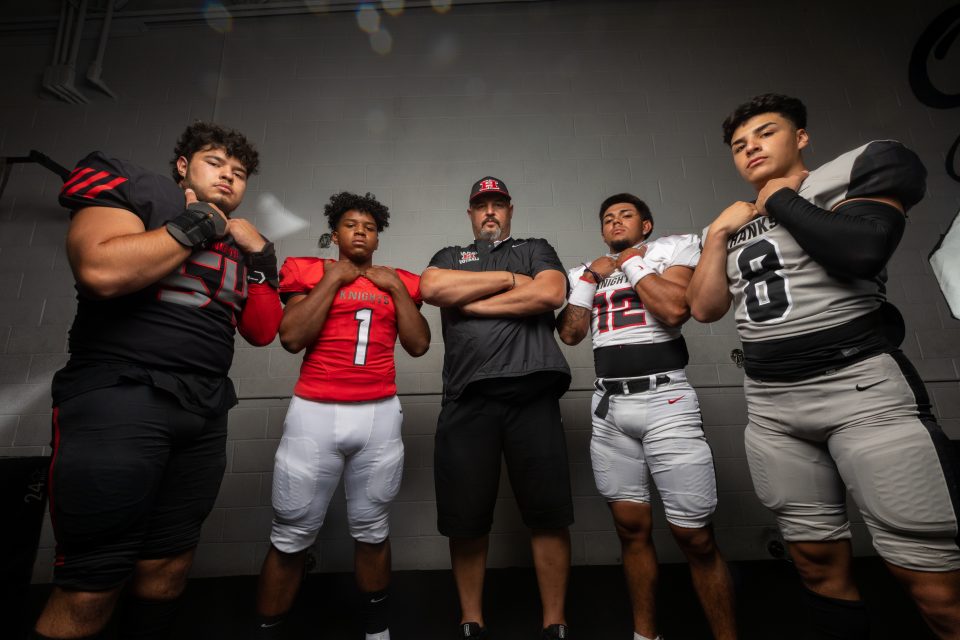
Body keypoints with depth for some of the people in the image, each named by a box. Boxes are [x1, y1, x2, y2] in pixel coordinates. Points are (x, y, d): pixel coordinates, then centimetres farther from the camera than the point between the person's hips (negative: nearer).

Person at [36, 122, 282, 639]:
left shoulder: (239, 242, 18)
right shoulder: (134, 188, 2)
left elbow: (263, 332, 13)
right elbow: (102, 272, -19)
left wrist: (261, 259, 4)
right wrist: (200, 223, -8)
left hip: (204, 413, 6)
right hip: (117, 399, -5)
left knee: (168, 567, 14)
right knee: (90, 589, 0)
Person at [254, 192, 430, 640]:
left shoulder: (396, 281, 13)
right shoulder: (311, 271, 6)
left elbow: (418, 345, 5)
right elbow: (292, 339, -7)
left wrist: (397, 288, 1)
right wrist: (332, 279, -5)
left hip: (379, 416, 2)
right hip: (315, 414, -1)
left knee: (372, 531, 13)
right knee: (290, 538, 7)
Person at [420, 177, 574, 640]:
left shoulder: (536, 249, 20)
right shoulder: (449, 257, 23)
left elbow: (550, 293, -2)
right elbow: (431, 288, -1)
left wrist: (469, 303, -1)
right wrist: (509, 279, 0)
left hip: (532, 394, 0)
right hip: (467, 399, 1)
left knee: (549, 514, 3)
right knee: (465, 518, 7)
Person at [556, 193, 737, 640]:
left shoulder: (674, 248, 6)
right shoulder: (587, 271, 18)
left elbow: (674, 310, -13)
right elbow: (570, 334, 7)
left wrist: (633, 263, -1)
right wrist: (590, 277, 4)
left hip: (665, 400, -3)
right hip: (609, 407, 4)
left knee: (696, 537, 0)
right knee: (631, 527, 11)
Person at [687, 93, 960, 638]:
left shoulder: (861, 166, 3)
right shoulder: (737, 225, 18)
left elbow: (861, 249, -18)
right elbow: (704, 308, 10)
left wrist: (781, 200, -3)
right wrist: (717, 234, 3)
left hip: (860, 386, -4)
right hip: (770, 405, 5)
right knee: (820, 562, 13)